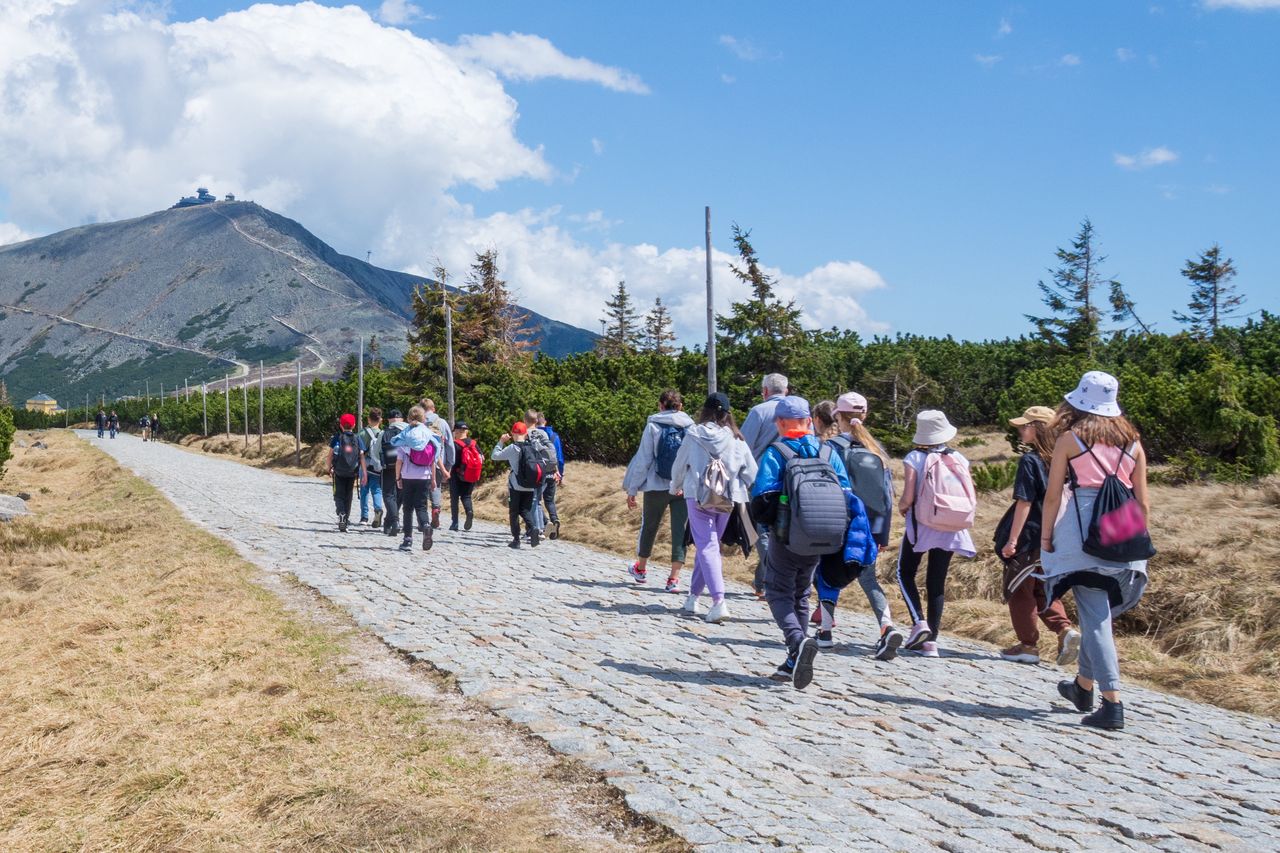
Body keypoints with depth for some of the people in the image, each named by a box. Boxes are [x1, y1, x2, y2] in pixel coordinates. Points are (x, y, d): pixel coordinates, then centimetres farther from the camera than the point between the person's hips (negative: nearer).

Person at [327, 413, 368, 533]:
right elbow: (362, 456, -4)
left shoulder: (337, 437, -3)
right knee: (348, 496, 13)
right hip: (352, 473, 2)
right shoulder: (357, 438, 1)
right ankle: (346, 519, 18)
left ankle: (341, 514, -23)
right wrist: (364, 474, -3)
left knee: (339, 495, 3)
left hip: (339, 472, -2)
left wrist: (330, 469, 11)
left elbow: (330, 454, -3)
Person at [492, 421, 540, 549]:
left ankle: (516, 539, 6)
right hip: (530, 487, 4)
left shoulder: (512, 448, -9)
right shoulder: (532, 448, 4)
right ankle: (532, 528, -15)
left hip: (515, 486, -4)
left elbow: (495, 455, -2)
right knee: (526, 510, 13)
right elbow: (542, 463, 5)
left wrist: (501, 441, 8)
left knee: (513, 512, 7)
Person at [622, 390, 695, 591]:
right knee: (680, 530, 3)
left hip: (656, 486, -1)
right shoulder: (691, 427, 2)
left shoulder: (653, 426, -4)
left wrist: (632, 489, 1)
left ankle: (641, 568, 36)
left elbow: (643, 459, -4)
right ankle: (674, 578, -3)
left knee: (649, 526, 17)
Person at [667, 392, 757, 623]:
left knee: (706, 546, -6)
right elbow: (752, 473, 2)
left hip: (698, 497, -3)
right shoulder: (736, 439, 0)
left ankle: (718, 601, -22)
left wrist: (675, 488, 28)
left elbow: (679, 465, 8)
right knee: (707, 545, 18)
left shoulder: (693, 435, -3)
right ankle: (694, 595, 28)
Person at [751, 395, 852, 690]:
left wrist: (763, 519, 5)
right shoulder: (829, 454, 5)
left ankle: (797, 640, -23)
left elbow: (762, 499, -14)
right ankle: (793, 663, 17)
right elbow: (846, 496, 5)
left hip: (786, 539, -5)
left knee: (779, 594, 5)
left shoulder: (775, 453, -8)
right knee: (801, 596, 17)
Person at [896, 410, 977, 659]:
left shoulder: (915, 458, -10)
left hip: (922, 525, -3)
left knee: (906, 573, 14)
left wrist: (902, 506, 6)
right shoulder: (959, 458, 1)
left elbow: (908, 497, -16)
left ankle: (919, 622, -6)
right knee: (937, 582, 11)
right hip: (951, 530, 3)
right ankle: (931, 640, 9)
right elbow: (972, 500, 0)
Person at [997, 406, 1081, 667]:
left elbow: (1024, 503, -18)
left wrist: (1012, 540, -15)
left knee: (1020, 591, 7)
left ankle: (1028, 646, 12)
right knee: (1041, 589, 20)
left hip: (1029, 537, -7)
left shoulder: (1029, 460, -15)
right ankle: (1065, 630, 1)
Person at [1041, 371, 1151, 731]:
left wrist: (1045, 536, 6)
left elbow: (1052, 495, -2)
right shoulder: (1132, 441, 10)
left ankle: (1112, 703, -9)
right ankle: (1084, 687, 33)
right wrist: (1140, 539, 18)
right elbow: (1143, 502, 10)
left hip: (1084, 532, -4)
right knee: (1097, 613, 19)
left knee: (1094, 616, -2)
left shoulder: (1070, 438, 0)